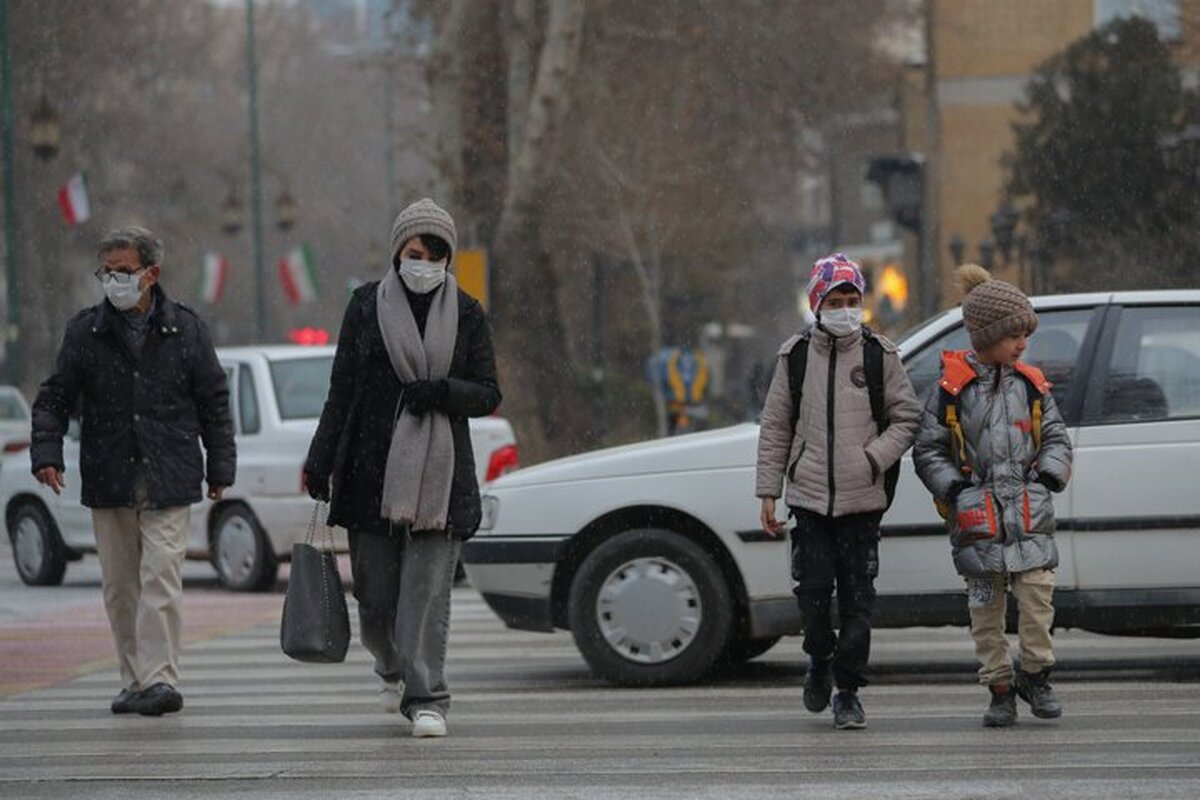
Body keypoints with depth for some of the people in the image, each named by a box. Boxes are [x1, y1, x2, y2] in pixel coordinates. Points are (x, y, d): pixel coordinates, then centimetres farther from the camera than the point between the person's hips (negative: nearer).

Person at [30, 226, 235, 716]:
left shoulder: (185, 329, 3)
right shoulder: (84, 332, 4)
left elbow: (214, 402, 8)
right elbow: (54, 399, 6)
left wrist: (220, 468, 6)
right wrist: (47, 452, -9)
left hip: (168, 481, -2)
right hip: (108, 481, 2)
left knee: (161, 577, -12)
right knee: (119, 585, 6)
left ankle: (161, 679, -13)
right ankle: (136, 681, 15)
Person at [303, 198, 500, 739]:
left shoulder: (466, 314, 6)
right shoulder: (367, 307, 6)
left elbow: (488, 394, 6)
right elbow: (342, 390, 6)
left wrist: (440, 392, -14)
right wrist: (319, 463, 1)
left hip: (440, 472, -1)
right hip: (373, 471, 1)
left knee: (428, 591, -8)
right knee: (375, 594, 3)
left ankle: (425, 699, -5)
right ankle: (394, 670, 32)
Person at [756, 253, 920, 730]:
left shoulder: (880, 356, 2)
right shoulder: (795, 357, 6)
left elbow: (906, 418, 5)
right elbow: (775, 428, 11)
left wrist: (873, 459, -12)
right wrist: (768, 492, 6)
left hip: (862, 499, -1)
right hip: (809, 495, 1)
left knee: (857, 599, -1)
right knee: (813, 588, -3)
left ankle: (848, 691, 7)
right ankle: (819, 662, 25)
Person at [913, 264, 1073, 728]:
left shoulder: (1031, 386, 9)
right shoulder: (952, 389, -1)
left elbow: (1056, 437, 17)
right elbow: (927, 450, 3)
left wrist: (1050, 473, 0)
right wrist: (953, 486, -10)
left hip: (1029, 511, 2)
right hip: (977, 515, -2)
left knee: (1037, 595, -6)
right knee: (986, 608, 2)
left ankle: (1036, 677, 13)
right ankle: (1000, 690, 11)